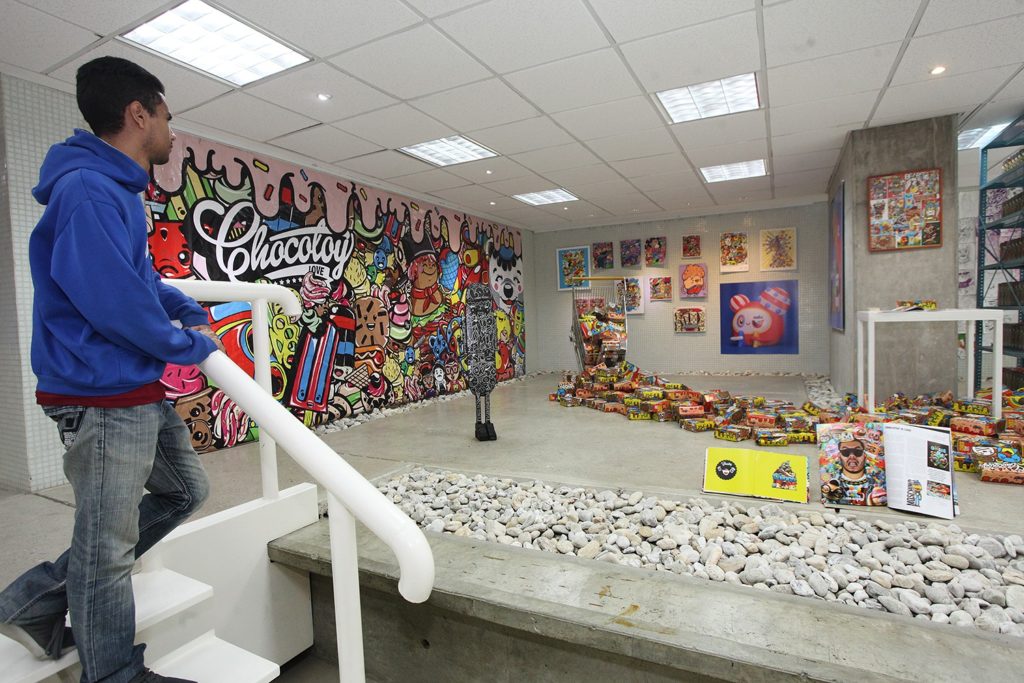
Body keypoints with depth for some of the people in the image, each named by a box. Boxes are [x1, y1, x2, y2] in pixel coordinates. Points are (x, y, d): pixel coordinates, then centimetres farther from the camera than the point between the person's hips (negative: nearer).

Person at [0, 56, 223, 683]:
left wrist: (194, 315, 11)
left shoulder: (119, 191, 13)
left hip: (142, 393, 10)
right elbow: (116, 302, -23)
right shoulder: (89, 189, -18)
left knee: (186, 490, 22)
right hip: (103, 397, -10)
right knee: (107, 548, 6)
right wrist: (195, 346, -9)